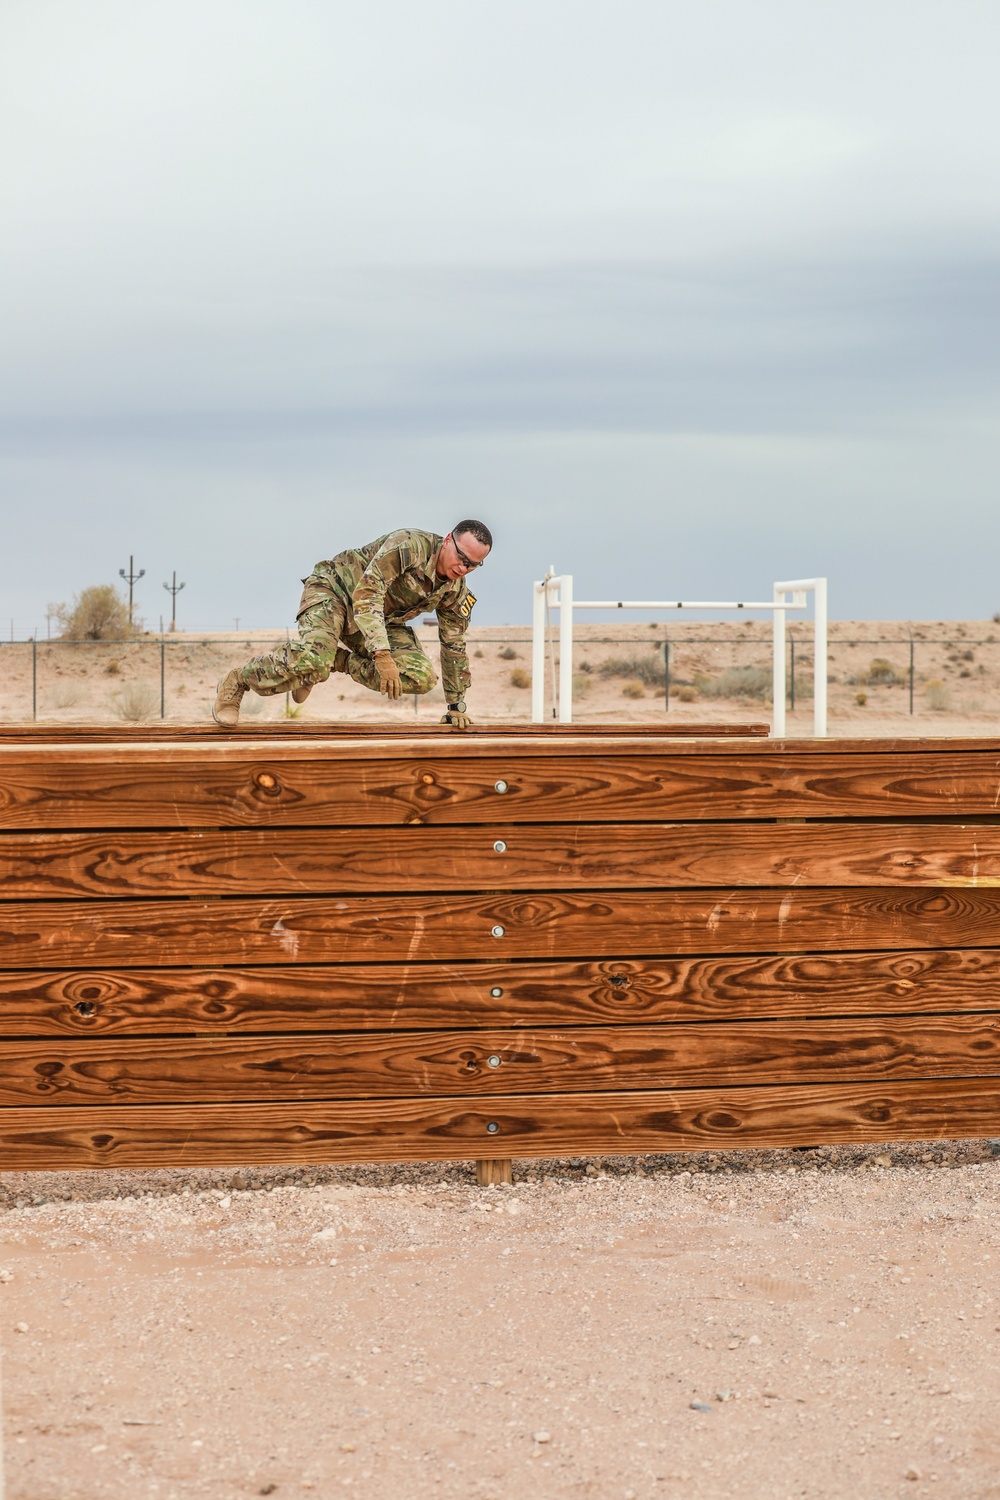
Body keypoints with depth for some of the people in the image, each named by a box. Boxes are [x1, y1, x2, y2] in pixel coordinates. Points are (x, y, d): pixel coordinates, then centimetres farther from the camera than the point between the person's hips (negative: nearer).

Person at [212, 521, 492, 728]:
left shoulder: (456, 593, -5)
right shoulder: (408, 546, -29)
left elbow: (454, 647, 7)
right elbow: (366, 594, -36)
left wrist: (456, 707, 9)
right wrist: (382, 655, -43)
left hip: (382, 620, 7)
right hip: (334, 589, -7)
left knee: (421, 679, -13)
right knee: (312, 659, -35)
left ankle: (340, 661, 7)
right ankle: (238, 681, -9)